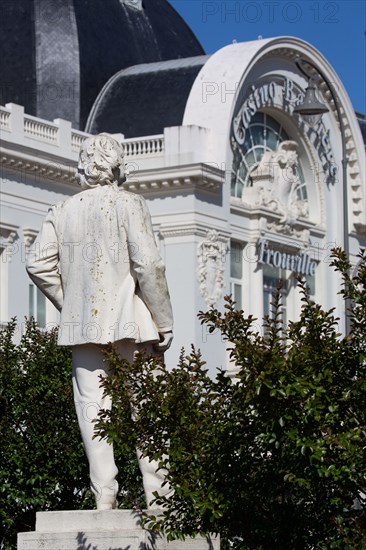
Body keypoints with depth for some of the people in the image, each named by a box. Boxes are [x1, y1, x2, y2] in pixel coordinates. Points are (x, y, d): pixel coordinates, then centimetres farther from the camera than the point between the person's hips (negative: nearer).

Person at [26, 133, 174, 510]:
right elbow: (147, 264, -11)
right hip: (129, 322, -3)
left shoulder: (62, 212, 9)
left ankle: (104, 495, -3)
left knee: (92, 408, 2)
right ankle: (157, 493, -1)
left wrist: (70, 304, 12)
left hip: (82, 324, 3)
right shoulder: (128, 204, -3)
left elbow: (38, 263, 2)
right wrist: (164, 322, -6)